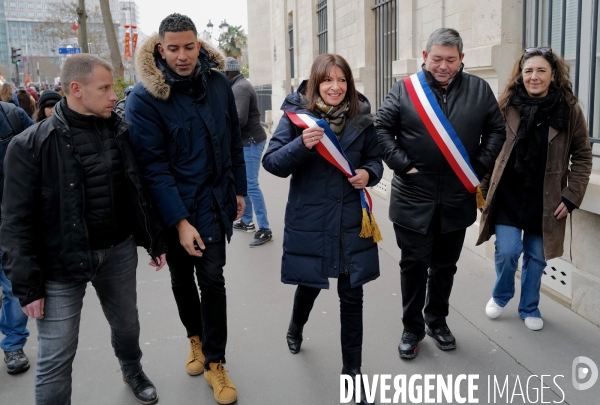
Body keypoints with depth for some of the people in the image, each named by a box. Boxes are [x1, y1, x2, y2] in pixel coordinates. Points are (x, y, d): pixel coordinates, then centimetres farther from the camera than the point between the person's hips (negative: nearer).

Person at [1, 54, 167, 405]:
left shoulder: (121, 131, 2)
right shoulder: (31, 145, -12)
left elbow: (140, 193, 10)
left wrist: (155, 241, 12)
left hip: (120, 252, 5)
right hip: (61, 262, -4)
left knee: (127, 325, 23)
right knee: (56, 358, 1)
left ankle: (133, 371, 53)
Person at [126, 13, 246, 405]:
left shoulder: (218, 83, -2)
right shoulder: (144, 98, -13)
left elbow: (234, 142, 8)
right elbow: (153, 165, -16)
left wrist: (239, 190, 10)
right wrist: (180, 222, -20)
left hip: (212, 202, 2)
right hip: (173, 207, -1)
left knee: (212, 280, 1)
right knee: (182, 278, 16)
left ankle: (214, 363, 17)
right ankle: (196, 338, 41)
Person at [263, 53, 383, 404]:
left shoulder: (361, 116, 0)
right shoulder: (297, 114, -7)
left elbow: (375, 157, 11)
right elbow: (272, 163, -10)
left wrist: (369, 173, -11)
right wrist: (301, 145, -28)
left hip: (351, 220, 2)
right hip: (309, 220, -1)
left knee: (352, 294, 6)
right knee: (309, 284, 17)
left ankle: (353, 369, 24)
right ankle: (296, 328, 54)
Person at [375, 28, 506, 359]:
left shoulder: (479, 90, 4)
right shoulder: (404, 89, -2)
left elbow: (496, 130, 9)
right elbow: (382, 129, -2)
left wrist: (479, 169, 0)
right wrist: (403, 165, -10)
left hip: (457, 200, 2)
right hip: (413, 199, -2)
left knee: (445, 266, 15)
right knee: (414, 265, 5)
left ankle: (437, 322, 33)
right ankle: (412, 328, 21)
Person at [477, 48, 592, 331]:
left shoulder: (570, 110, -5)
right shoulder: (507, 107, -3)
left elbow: (582, 156, 0)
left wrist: (572, 196, -6)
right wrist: (484, 189, 0)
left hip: (545, 200, 1)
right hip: (508, 195, 0)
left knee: (536, 257, 11)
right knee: (507, 252, -5)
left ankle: (529, 308, 33)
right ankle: (500, 297, 26)